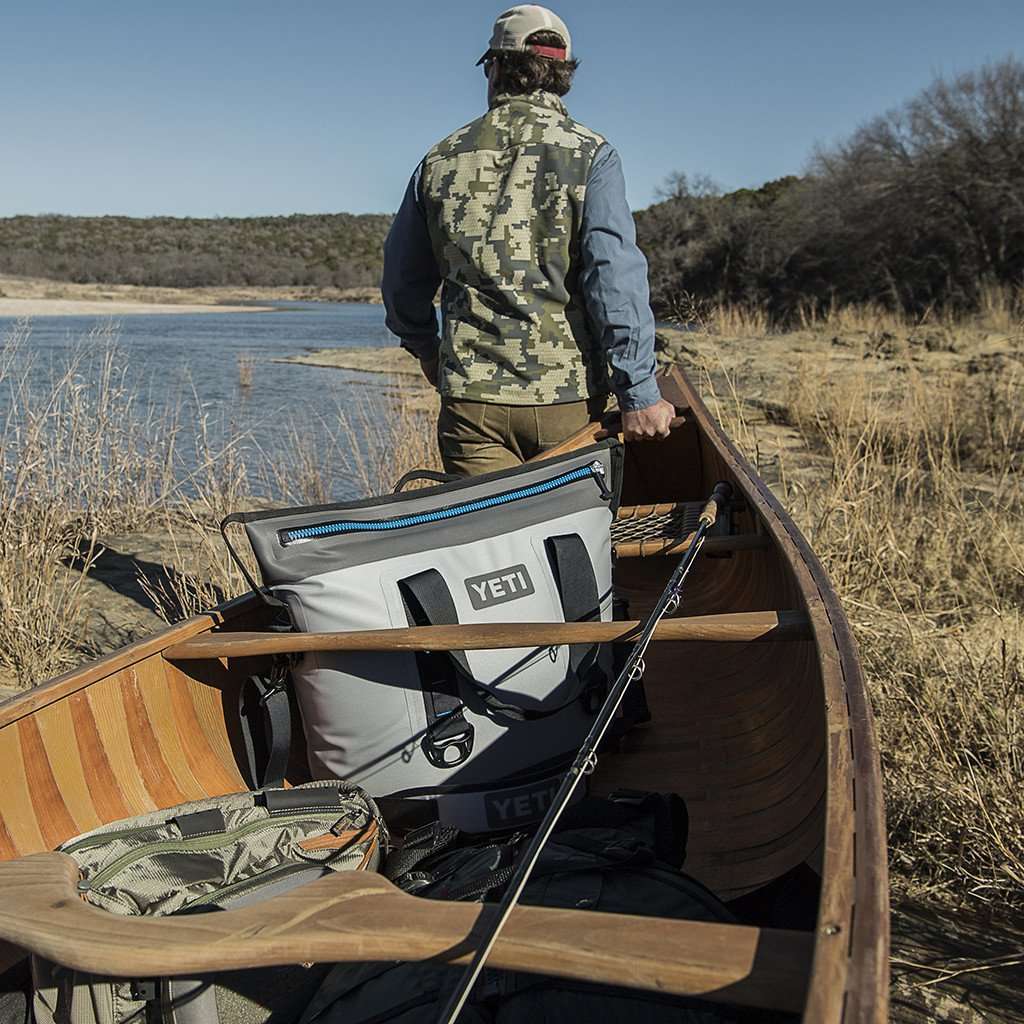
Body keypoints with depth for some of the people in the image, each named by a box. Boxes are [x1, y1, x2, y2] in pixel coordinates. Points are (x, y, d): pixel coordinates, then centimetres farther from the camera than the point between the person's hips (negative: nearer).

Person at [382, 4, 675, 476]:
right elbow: (616, 278, -14)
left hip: (470, 401, 2)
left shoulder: (441, 160, 8)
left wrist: (425, 347, 35)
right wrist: (638, 391, -12)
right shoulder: (589, 155, -2)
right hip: (568, 399, -1)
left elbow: (403, 279, 17)